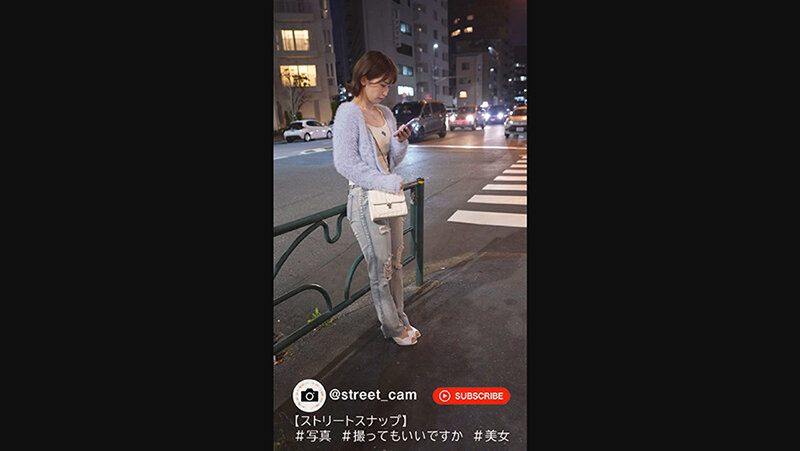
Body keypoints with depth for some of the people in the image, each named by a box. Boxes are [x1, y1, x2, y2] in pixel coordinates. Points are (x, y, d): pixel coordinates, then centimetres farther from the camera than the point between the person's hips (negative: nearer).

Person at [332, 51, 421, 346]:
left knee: (395, 263, 15)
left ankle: (400, 319, 31)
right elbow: (344, 164, -18)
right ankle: (392, 327, 22)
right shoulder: (348, 113, -10)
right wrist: (389, 183, -19)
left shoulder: (385, 113, 12)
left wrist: (401, 142, -4)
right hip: (366, 199, -7)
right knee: (381, 269, 3)